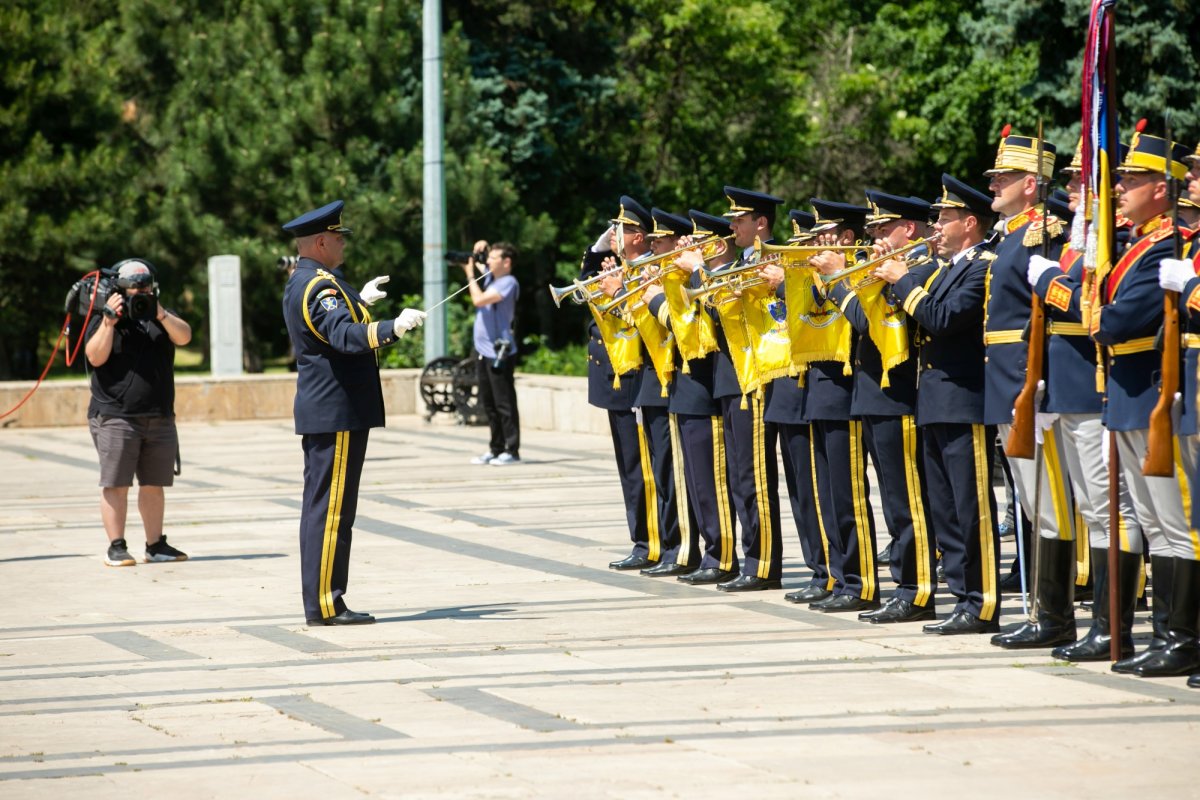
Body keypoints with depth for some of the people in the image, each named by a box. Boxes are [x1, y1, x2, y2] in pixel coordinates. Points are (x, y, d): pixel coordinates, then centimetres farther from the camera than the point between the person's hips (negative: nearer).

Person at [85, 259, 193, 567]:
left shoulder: (162, 317, 15)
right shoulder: (104, 321, 4)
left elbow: (184, 336, -4)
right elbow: (96, 357, -10)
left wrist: (161, 314, -18)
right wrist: (108, 322, -16)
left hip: (160, 418, 4)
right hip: (116, 417, -4)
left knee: (154, 484, 8)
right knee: (116, 484, -6)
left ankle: (156, 545, 14)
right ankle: (116, 547, -4)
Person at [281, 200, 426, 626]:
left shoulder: (301, 282, 16)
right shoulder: (319, 286, -17)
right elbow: (345, 336, -33)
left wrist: (358, 300, 48)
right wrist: (392, 328, -45)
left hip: (320, 413, 11)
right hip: (338, 415, -11)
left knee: (322, 508, 12)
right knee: (331, 509, -8)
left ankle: (321, 601, 16)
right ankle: (324, 604, -8)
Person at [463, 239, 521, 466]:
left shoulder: (508, 283, -12)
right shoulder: (489, 276, 11)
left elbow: (479, 300, -23)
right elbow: (474, 264, 30)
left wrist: (470, 275, -9)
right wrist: (480, 250, 7)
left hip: (499, 352, -9)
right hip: (483, 350, 9)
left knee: (504, 403, -6)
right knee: (488, 404, 12)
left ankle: (511, 451, -4)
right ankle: (496, 449, 18)